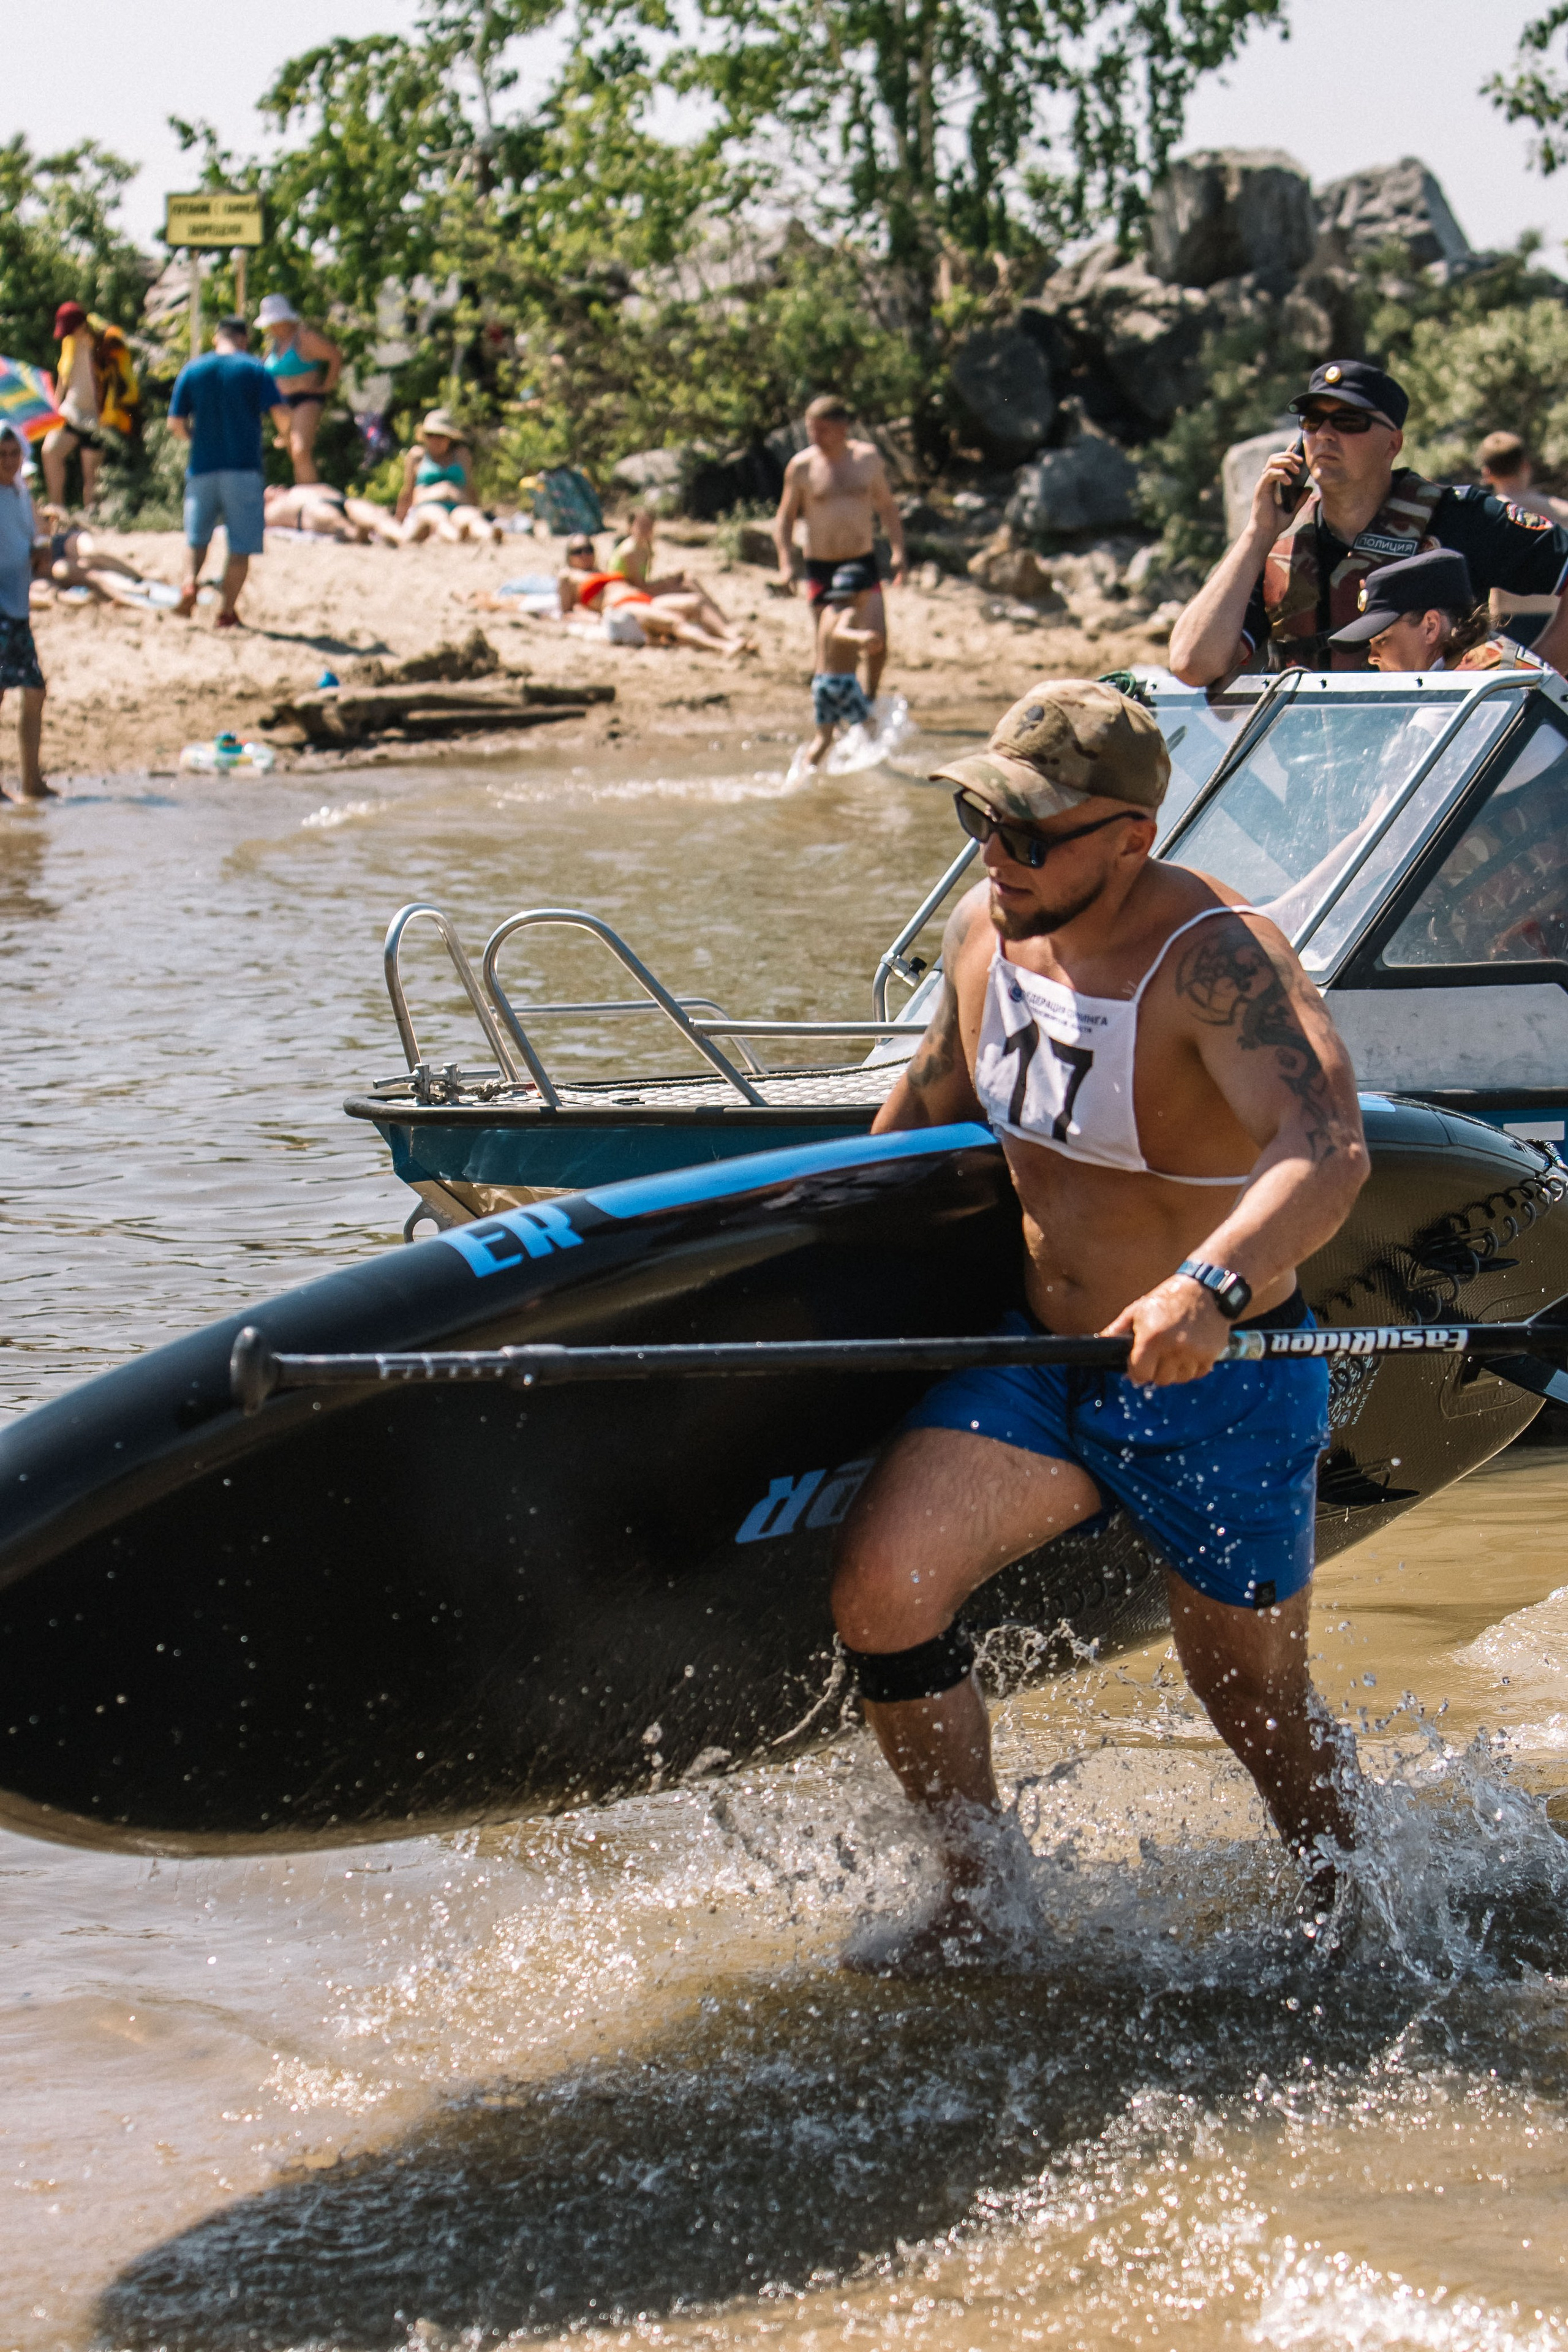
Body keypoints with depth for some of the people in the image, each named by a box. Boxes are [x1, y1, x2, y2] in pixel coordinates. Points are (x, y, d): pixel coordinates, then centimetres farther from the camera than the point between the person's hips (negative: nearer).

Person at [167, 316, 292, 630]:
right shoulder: (255, 370, -1)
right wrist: (286, 437, 11)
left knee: (198, 536, 16)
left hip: (203, 465, 2)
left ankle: (190, 581, -10)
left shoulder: (192, 370, 6)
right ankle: (227, 611, 1)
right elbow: (280, 413, -9)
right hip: (244, 468, -2)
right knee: (241, 545, 4)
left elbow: (177, 421, 4)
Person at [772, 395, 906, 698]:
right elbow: (785, 517, 3)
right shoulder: (801, 466, -4)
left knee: (878, 637, -10)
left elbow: (887, 508, 11)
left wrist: (898, 552, 0)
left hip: (863, 562, 1)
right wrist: (786, 563, -9)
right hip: (821, 567, -1)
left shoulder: (868, 457, 1)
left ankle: (870, 697, 11)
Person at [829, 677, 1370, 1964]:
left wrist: (1210, 1288, -59)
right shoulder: (985, 931, -4)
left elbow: (1326, 1152, -42)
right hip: (1042, 1362, 6)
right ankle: (984, 1903, 1)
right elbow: (934, 1098, 17)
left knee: (1257, 1700, 11)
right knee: (880, 1584, -15)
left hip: (1220, 1385, -5)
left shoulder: (1218, 963, -26)